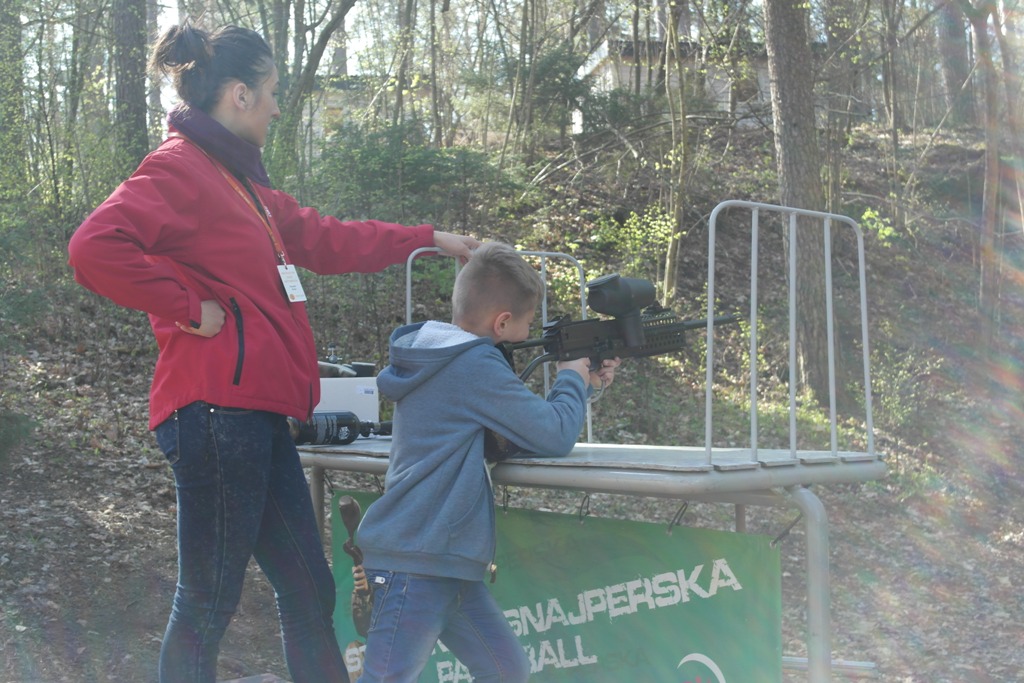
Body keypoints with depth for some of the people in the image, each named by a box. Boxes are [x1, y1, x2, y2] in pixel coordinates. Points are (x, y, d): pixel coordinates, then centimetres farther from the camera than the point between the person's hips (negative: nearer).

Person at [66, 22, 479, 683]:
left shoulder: (237, 178, 22)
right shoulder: (178, 168, -9)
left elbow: (324, 239, 29)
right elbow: (96, 247, -25)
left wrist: (430, 239, 31)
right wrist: (188, 307, -17)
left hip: (257, 417, 10)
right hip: (215, 411, -10)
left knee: (309, 590, 15)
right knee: (208, 603, 1)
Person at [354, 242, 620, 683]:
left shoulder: (438, 356, 14)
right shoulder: (476, 365, -16)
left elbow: (524, 423, 21)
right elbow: (555, 436, -13)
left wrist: (580, 383, 15)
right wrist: (572, 379, 5)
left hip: (444, 564, 10)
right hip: (416, 565, -10)